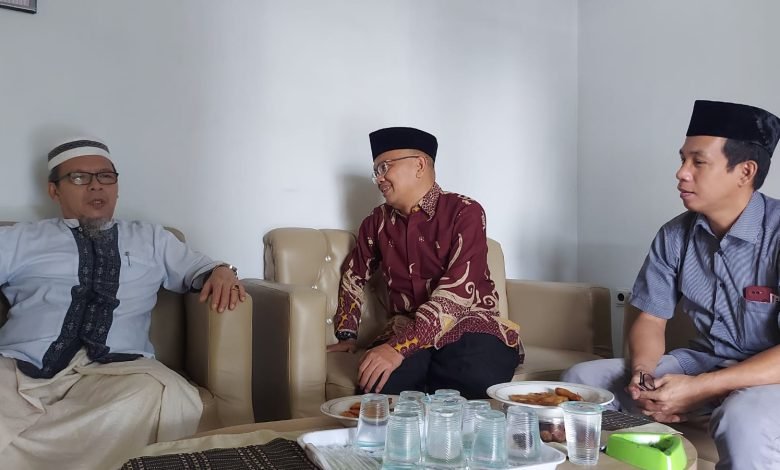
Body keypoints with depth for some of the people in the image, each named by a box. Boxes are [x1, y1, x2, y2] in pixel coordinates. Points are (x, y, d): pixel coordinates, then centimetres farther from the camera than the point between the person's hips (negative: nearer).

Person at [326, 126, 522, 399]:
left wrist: (399, 347, -29)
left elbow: (457, 291, -19)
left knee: (481, 384, -35)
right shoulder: (377, 222, 10)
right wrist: (347, 335, 17)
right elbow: (353, 276, 28)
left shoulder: (464, 212, -6)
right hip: (407, 332, 2)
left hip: (470, 328, -2)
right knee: (379, 387, -32)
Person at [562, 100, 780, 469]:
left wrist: (698, 389, -28)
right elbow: (650, 320, 4)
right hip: (702, 361, 6)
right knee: (582, 380, -7)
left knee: (745, 419, -40)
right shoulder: (675, 236, -1)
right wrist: (642, 373, -16)